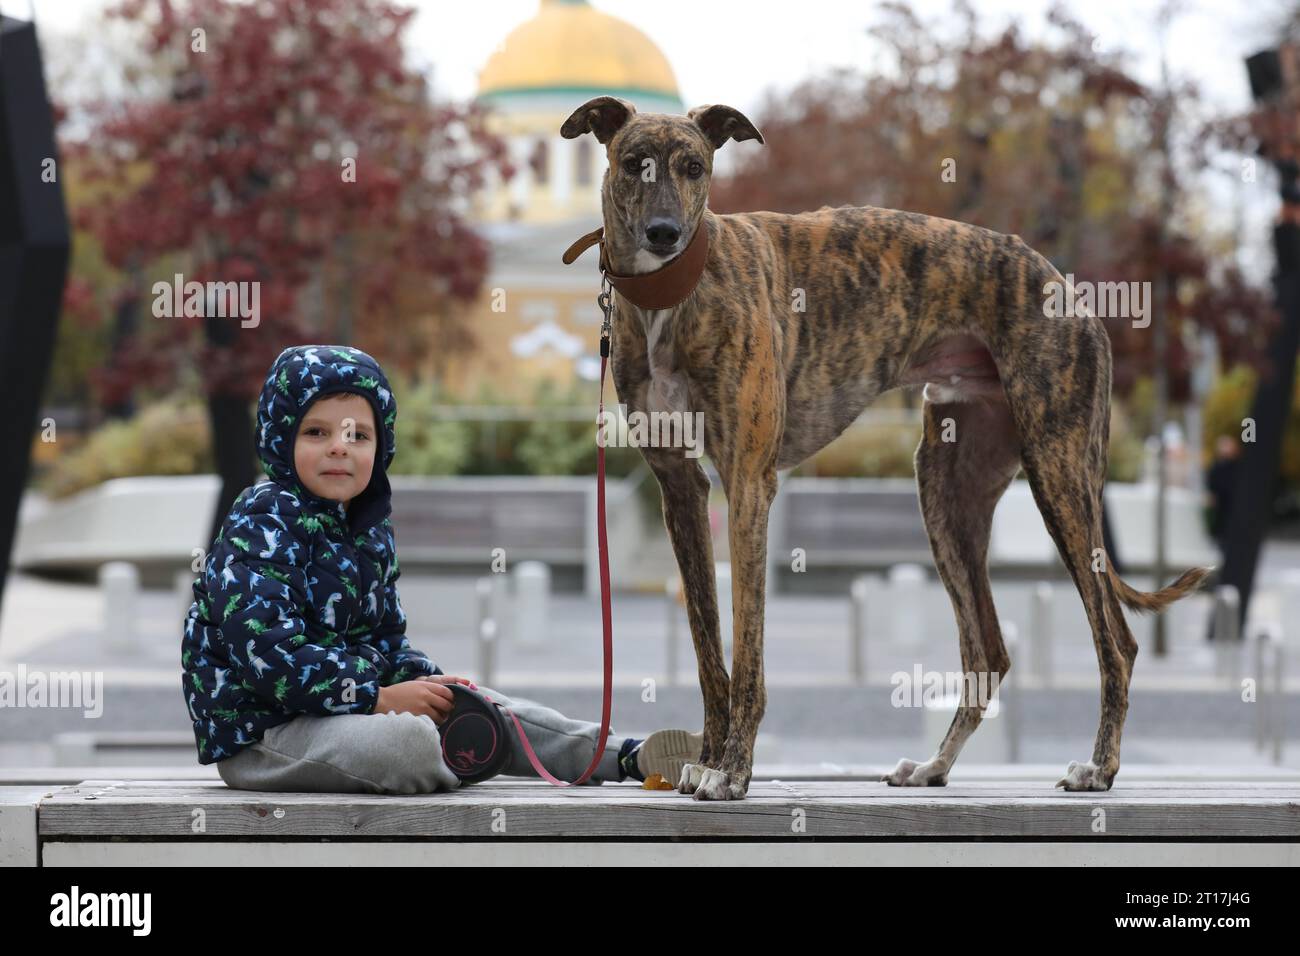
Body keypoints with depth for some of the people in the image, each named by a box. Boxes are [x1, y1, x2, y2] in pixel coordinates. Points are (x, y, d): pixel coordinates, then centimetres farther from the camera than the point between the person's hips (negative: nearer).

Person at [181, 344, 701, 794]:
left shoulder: (370, 532, 14)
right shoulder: (261, 526, -16)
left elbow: (386, 638, 22)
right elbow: (268, 649, -26)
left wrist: (427, 682, -1)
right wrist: (378, 696, -23)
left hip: (351, 704, 10)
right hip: (257, 730, -10)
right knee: (407, 742, -31)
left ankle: (628, 756, 7)